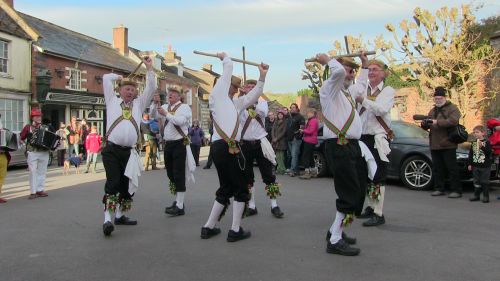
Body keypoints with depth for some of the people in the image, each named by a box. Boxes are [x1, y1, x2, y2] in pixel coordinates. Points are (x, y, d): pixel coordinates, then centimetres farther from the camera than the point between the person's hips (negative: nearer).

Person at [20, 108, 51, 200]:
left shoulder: (45, 128, 12)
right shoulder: (28, 127, 4)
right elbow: (21, 138, 3)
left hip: (44, 153, 3)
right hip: (32, 153, -3)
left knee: (42, 172, 5)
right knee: (33, 172, -5)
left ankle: (40, 190, 12)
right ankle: (33, 192, -2)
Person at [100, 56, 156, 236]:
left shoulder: (139, 104, 20)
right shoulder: (112, 100, 14)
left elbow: (151, 88, 14)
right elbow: (106, 78, 13)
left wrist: (149, 68, 10)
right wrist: (120, 77, 28)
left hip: (129, 152, 4)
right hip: (111, 150, -3)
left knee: (127, 184, 8)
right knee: (113, 182, -13)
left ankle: (120, 215, 23)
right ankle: (107, 219, -16)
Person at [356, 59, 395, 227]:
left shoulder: (388, 91, 0)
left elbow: (381, 109, -18)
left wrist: (362, 100, -20)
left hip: (378, 139, -5)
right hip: (363, 138, 5)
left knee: (378, 177, -6)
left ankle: (378, 214, -3)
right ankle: (370, 208, 27)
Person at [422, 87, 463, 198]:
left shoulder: (452, 108, -1)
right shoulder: (433, 111, 21)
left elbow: (453, 121, -19)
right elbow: (426, 126, 20)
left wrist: (437, 122, -23)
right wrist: (424, 124, -4)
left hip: (448, 144, -6)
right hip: (434, 145, 7)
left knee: (452, 168, -4)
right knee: (437, 168, 8)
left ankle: (456, 190, 0)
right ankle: (439, 189, 15)